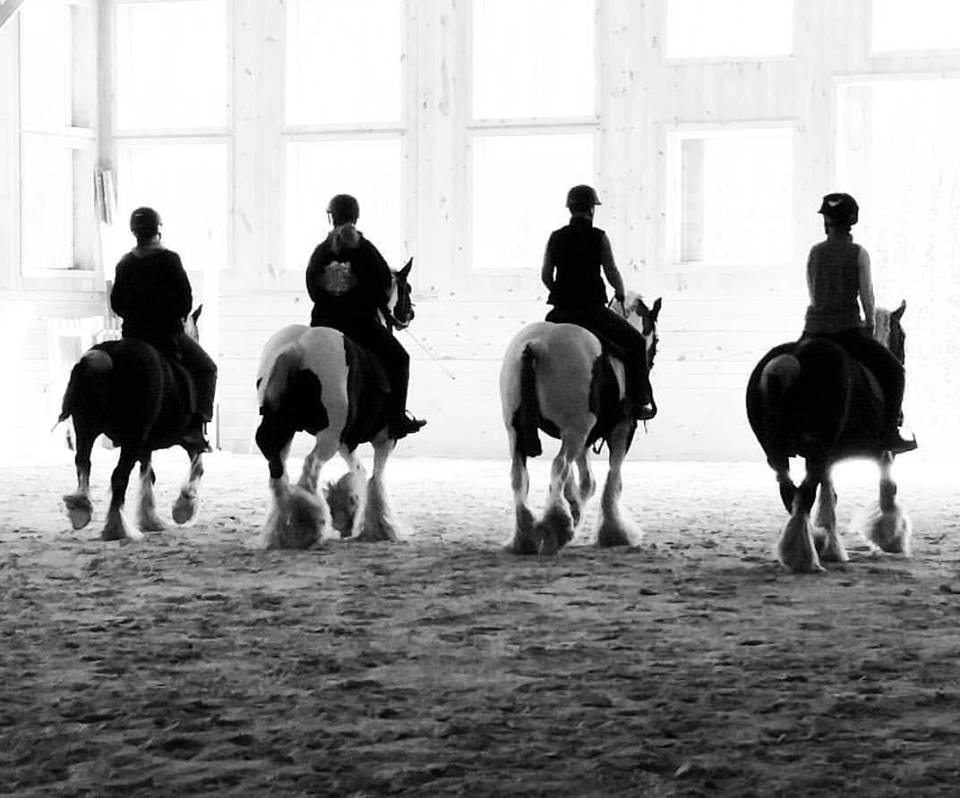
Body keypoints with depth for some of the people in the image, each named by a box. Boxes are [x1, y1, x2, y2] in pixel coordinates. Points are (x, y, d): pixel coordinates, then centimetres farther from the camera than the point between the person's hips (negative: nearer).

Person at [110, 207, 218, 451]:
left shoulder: (124, 263, 6)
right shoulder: (169, 259, -8)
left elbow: (116, 303, 10)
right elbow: (185, 299, -9)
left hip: (133, 333, 5)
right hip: (168, 334, -5)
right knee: (205, 369, 11)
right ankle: (195, 426, -6)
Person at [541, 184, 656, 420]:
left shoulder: (555, 237, 4)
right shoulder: (599, 237, -6)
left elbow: (545, 276, 7)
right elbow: (612, 273, -5)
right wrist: (620, 293, 15)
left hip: (561, 312, 4)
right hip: (592, 310, -4)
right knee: (636, 341, 11)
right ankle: (638, 402, 6)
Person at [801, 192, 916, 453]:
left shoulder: (815, 252, 3)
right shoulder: (858, 253, -6)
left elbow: (813, 294, 11)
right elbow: (867, 295, -3)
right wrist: (869, 324, 15)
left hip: (814, 329, 3)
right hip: (847, 330, -3)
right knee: (893, 370, 13)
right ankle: (890, 434, 5)